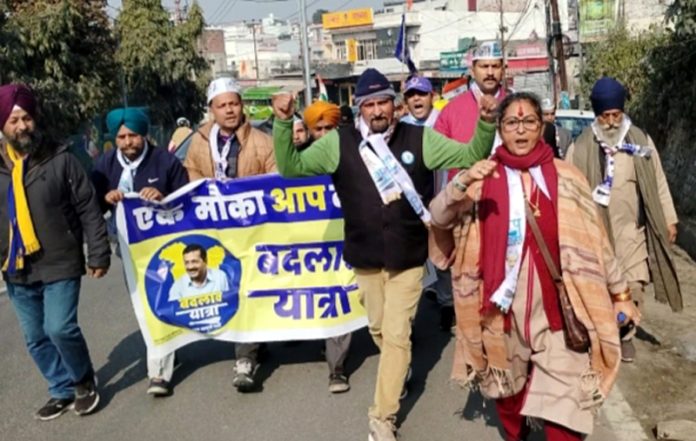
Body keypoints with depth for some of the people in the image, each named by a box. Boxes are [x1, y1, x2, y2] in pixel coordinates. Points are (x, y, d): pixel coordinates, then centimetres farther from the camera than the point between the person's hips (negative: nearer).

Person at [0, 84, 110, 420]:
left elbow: (89, 210, -6)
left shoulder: (60, 160, -7)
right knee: (36, 339, 11)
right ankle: (62, 391, 29)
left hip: (60, 265, -4)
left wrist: (98, 254, -9)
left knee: (60, 328, -12)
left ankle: (85, 382, 14)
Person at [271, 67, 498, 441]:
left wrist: (486, 122, -23)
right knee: (379, 329, 20)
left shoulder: (419, 138, -6)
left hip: (408, 256, -2)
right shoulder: (339, 143, -5)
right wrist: (283, 122, -18)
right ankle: (397, 372, 50)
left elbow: (471, 156, -4)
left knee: (397, 335, 0)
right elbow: (291, 166, -4)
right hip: (365, 256, 2)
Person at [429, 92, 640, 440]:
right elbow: (438, 218, -9)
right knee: (507, 391, 19)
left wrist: (619, 293, 9)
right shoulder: (484, 178, 1)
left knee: (563, 405, -3)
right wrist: (463, 182, -27)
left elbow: (594, 241, 5)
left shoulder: (565, 177, 0)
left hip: (556, 309, -1)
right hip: (503, 308, 1)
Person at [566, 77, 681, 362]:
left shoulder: (641, 141, 2)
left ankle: (626, 334, 23)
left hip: (631, 229, 2)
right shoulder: (580, 148, -4)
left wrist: (669, 219, 8)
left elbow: (657, 183, 8)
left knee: (633, 286, 4)